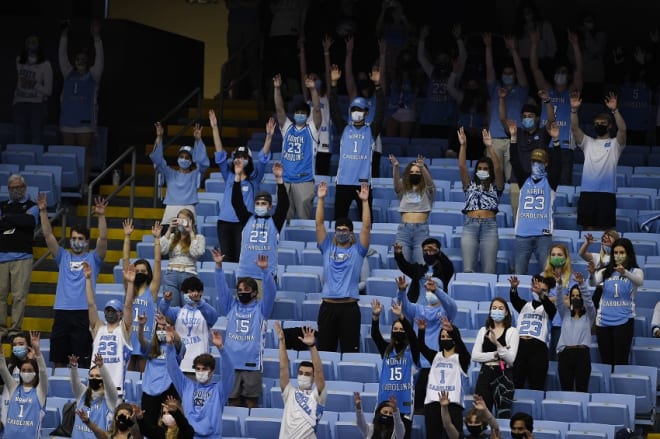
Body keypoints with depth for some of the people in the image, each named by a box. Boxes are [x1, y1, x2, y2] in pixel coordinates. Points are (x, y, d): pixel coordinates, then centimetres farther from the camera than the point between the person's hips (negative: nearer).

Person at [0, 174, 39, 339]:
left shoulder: (31, 206, 9)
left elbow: (30, 220, -13)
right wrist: (16, 221, -11)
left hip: (22, 257, -3)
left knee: (19, 295, -7)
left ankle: (15, 329, -4)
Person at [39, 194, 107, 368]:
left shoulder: (93, 258, 9)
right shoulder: (63, 257, 15)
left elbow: (103, 239, -6)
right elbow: (48, 236, 8)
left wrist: (101, 216, -19)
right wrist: (43, 212, -2)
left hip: (84, 313, -3)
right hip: (62, 313, 3)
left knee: (83, 361, -4)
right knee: (59, 360, 6)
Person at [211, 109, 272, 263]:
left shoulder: (254, 177, 6)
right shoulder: (228, 175, 10)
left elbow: (263, 157, -4)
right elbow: (220, 154, 5)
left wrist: (269, 136, -19)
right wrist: (214, 128, -2)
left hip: (244, 223, -3)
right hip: (225, 221, 3)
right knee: (227, 259, 1)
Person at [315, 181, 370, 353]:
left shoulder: (357, 250, 7)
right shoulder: (327, 248, 11)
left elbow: (366, 226, -2)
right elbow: (319, 224, 5)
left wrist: (365, 201, -9)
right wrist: (321, 199, -3)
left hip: (349, 306, -2)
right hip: (328, 305, 2)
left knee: (350, 349, -1)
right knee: (325, 348, 4)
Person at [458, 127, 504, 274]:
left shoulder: (495, 187, 13)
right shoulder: (470, 185, 18)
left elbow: (498, 168, -4)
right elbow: (462, 167, 5)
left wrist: (490, 147, -15)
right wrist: (463, 145, -8)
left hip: (489, 226, -1)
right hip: (470, 225, 1)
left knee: (488, 270, -6)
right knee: (468, 269, -8)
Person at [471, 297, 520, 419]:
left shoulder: (512, 331, 1)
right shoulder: (483, 330, 12)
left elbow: (511, 359, -9)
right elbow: (475, 356, 2)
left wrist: (497, 344, -22)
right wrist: (496, 355, -8)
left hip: (503, 376, -3)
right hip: (485, 374, 4)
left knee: (503, 414, -8)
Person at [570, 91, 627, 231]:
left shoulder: (615, 144, 6)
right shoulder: (588, 142, 16)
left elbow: (622, 129, -13)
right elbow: (574, 128, 2)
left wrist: (614, 110, -26)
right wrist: (574, 109, -13)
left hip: (607, 192, -3)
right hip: (587, 191, 3)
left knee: (605, 229, -3)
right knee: (588, 227, 5)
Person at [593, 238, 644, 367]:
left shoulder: (635, 271, 3)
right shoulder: (606, 271, 12)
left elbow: (639, 282, -20)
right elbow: (594, 282, -6)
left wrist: (625, 273, -40)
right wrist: (592, 273, -29)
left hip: (623, 321, -3)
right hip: (604, 320, 3)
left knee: (620, 361, -8)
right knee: (606, 361, 6)